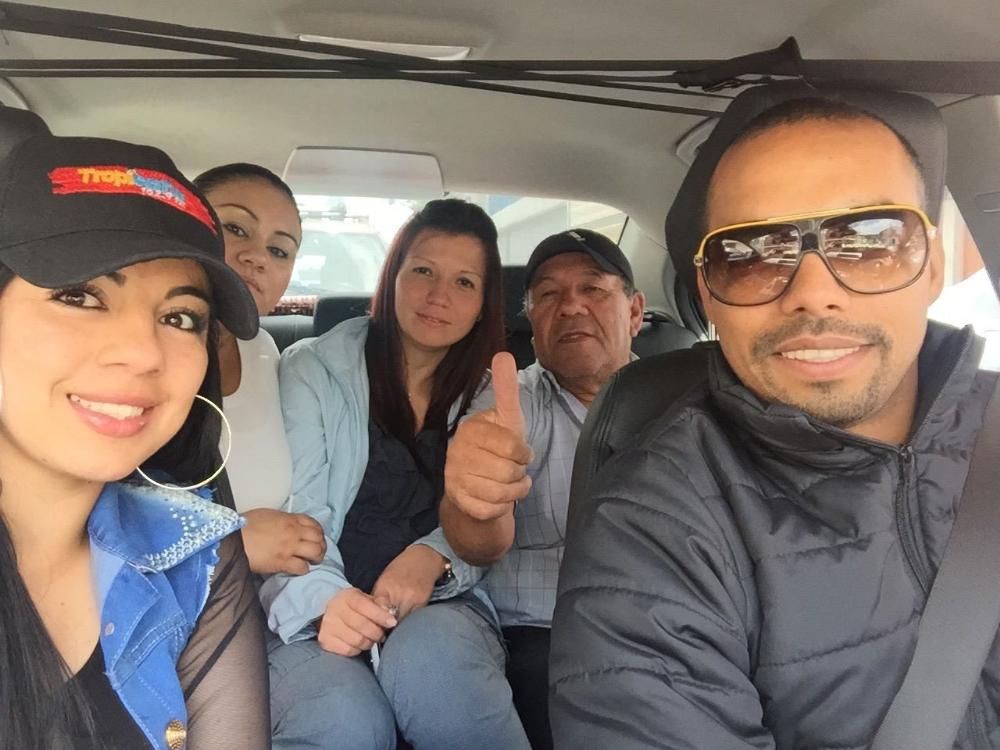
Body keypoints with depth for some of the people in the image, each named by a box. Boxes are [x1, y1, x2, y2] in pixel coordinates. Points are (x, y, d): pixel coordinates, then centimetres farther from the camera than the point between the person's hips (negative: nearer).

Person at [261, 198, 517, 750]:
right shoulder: (312, 369, 2)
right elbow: (288, 512, -6)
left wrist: (433, 556, -18)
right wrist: (322, 600, -25)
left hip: (437, 600, 3)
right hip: (315, 614, -2)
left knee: (432, 672, -32)